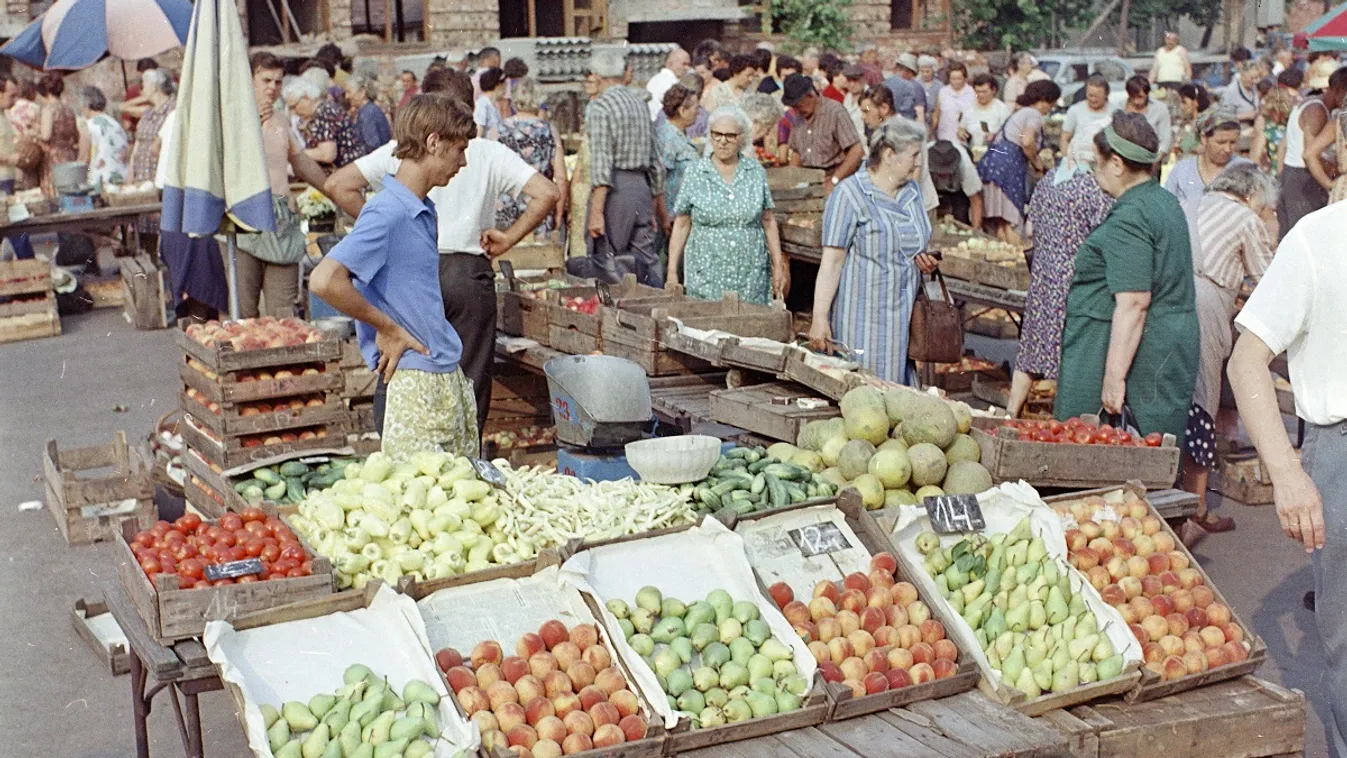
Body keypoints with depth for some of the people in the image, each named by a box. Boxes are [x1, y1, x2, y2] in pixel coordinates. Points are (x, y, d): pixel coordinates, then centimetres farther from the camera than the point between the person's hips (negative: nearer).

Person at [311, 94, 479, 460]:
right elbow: (324, 280, -27)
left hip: (453, 376, 9)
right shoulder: (387, 213, -16)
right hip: (415, 385, -9)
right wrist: (387, 328, -16)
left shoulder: (425, 211, 12)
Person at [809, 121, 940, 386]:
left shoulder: (912, 190, 13)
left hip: (904, 313, 7)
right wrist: (819, 318, -19)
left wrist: (924, 261, 6)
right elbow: (831, 262, -14)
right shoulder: (850, 194, -10)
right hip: (863, 314, -7)